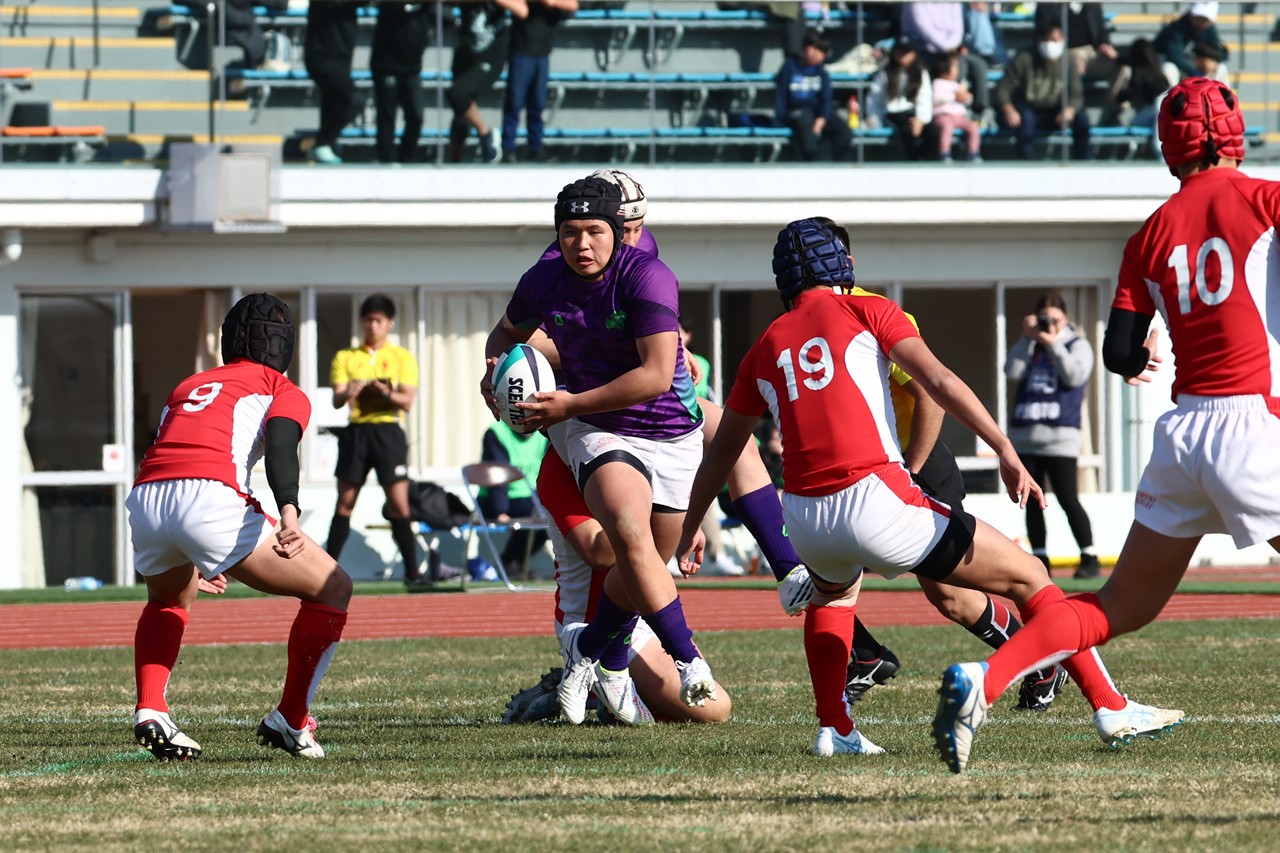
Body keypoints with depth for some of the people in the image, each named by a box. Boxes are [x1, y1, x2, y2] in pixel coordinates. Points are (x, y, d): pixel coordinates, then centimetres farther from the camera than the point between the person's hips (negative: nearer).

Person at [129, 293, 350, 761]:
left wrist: (194, 561, 51)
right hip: (211, 498, -6)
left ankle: (150, 712, 18)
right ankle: (290, 721, 8)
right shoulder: (284, 391, 19)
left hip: (144, 499, 6)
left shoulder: (188, 385, 35)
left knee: (168, 601, 37)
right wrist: (289, 512, -22)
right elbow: (280, 445, -4)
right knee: (332, 589, 9)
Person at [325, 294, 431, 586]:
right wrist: (346, 394, -22)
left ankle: (412, 571, -3)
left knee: (399, 505, -6)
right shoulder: (346, 357, 11)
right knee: (344, 504, 3)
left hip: (388, 432, -1)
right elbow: (336, 400, 2)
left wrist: (387, 393, -23)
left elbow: (407, 401, -2)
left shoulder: (403, 358, 7)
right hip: (356, 432, 1)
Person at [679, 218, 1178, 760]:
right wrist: (1006, 452, -9)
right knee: (1028, 578, 6)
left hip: (805, 519, 4)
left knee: (833, 592, 39)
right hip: (875, 502, -4)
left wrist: (690, 527, 41)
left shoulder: (764, 349, 19)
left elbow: (721, 452, 29)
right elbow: (937, 381, -6)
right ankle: (1110, 707, -3)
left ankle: (833, 728, 23)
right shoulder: (865, 312, 8)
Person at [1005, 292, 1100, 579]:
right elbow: (1013, 372, -1)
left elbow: (1074, 376, -12)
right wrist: (1027, 339, -7)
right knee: (1032, 502, 6)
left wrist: (1053, 344, -14)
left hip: (1059, 437, -5)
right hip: (1024, 435, 5)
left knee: (1068, 500, -10)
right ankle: (1039, 558, 12)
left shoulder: (1078, 345, 5)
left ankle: (1089, 558, -6)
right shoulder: (1030, 346, 15)